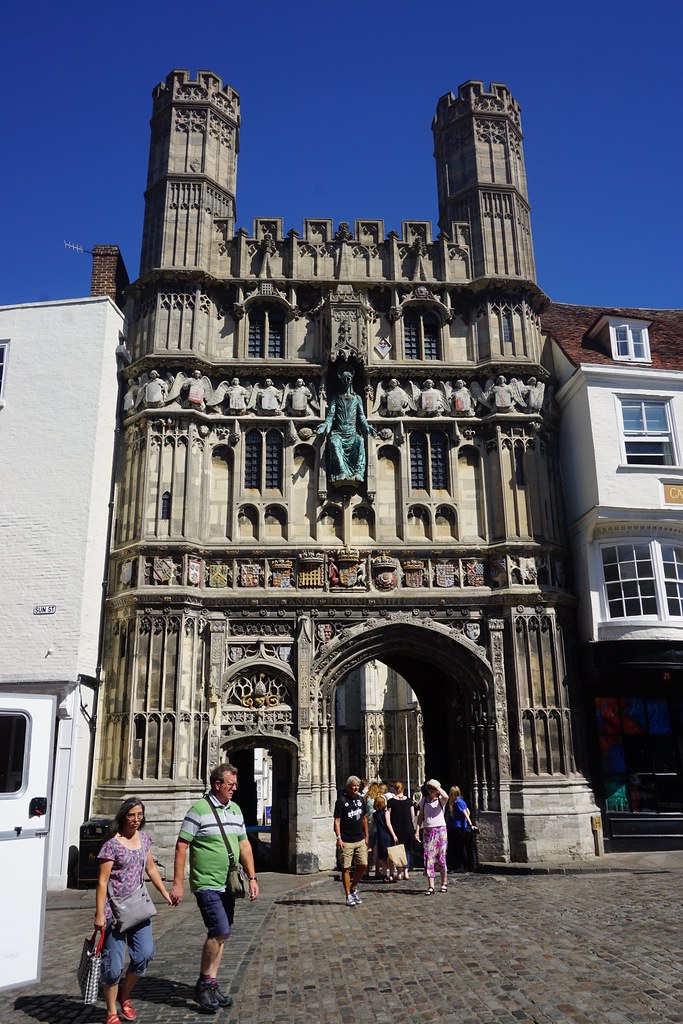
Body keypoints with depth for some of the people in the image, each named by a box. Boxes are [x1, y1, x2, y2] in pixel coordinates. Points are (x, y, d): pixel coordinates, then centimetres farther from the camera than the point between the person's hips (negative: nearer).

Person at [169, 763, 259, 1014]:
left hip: (228, 885, 7)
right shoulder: (199, 809, -12)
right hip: (207, 884, -7)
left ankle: (210, 986, 23)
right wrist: (178, 883, -13)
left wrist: (252, 877, 11)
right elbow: (181, 846, -11)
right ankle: (204, 984, 5)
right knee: (220, 931, -13)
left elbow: (244, 844, 15)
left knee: (219, 934, 11)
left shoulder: (235, 809, 10)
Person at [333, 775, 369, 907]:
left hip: (360, 840, 5)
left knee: (363, 865, 0)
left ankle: (354, 888, 21)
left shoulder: (361, 799, 10)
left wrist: (366, 836, 17)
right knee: (346, 868, 0)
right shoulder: (341, 800, -8)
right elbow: (337, 820, -10)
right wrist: (338, 838, -17)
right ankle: (348, 896, 11)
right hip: (346, 841, -5)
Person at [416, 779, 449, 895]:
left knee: (441, 857, 0)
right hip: (427, 831, 2)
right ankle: (430, 886, -4)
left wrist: (437, 786, -15)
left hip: (440, 830, -2)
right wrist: (417, 829, 4)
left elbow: (446, 797, -25)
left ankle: (444, 883, 17)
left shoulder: (440, 800, 0)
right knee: (428, 857, -4)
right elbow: (421, 816, 13)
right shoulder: (424, 800, 9)